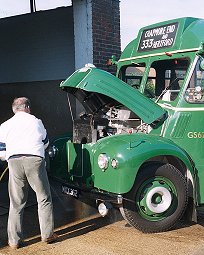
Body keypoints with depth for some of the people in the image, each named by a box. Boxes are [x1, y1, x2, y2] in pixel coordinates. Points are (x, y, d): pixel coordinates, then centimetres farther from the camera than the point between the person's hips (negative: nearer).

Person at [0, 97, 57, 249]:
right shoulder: (36, 121, 15)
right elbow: (46, 142, 27)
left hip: (14, 161, 2)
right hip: (35, 159, -1)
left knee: (16, 202, 10)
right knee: (44, 198, 11)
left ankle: (14, 240, 13)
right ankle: (47, 235, 14)